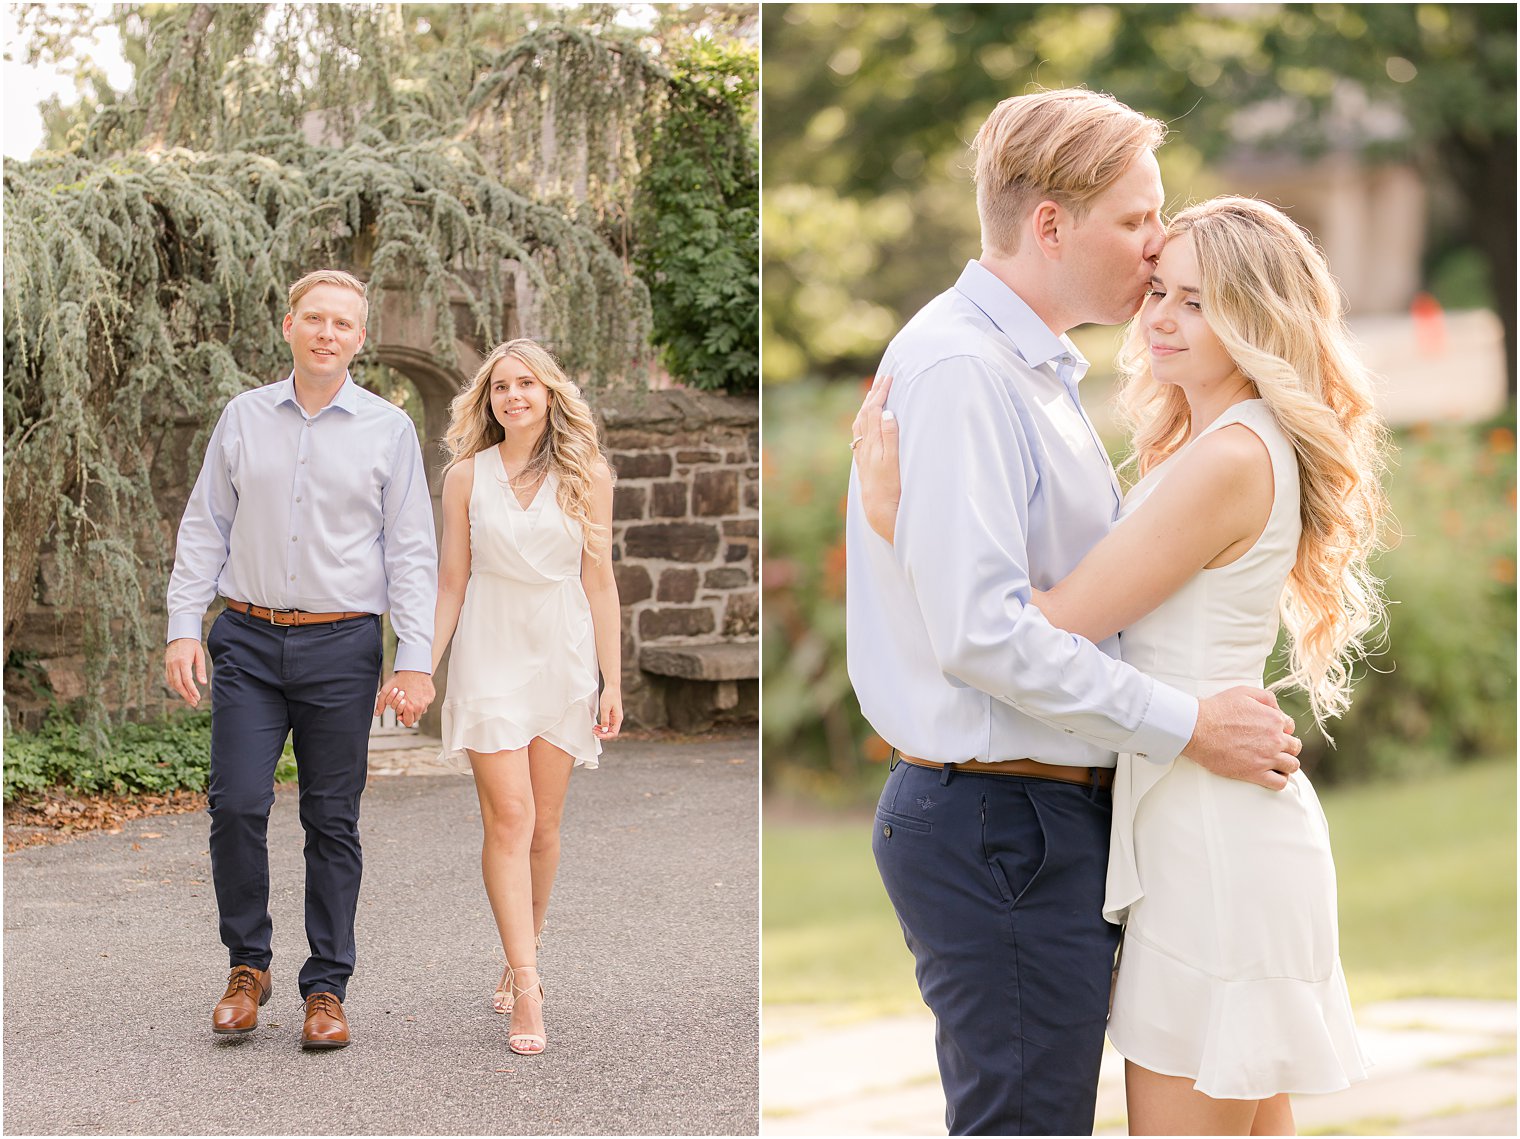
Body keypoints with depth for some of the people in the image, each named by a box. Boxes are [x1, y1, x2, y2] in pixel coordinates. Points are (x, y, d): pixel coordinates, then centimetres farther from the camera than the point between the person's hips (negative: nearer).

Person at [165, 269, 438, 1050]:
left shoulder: (388, 429, 3)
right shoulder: (243, 418, 8)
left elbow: (411, 550, 2)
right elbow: (203, 529, 10)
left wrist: (415, 660, -6)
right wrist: (184, 628, 0)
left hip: (342, 645, -1)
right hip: (249, 641, 1)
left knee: (333, 821, 2)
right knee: (236, 804, -7)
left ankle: (327, 987, 11)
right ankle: (247, 968, 11)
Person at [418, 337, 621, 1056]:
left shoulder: (586, 476, 3)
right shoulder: (468, 475, 3)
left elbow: (599, 582, 4)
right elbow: (451, 581, 5)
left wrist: (613, 680, 1)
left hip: (563, 656, 1)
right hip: (490, 653, -1)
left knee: (544, 823, 5)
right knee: (509, 818, -10)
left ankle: (519, 959, 22)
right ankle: (527, 984, -13)